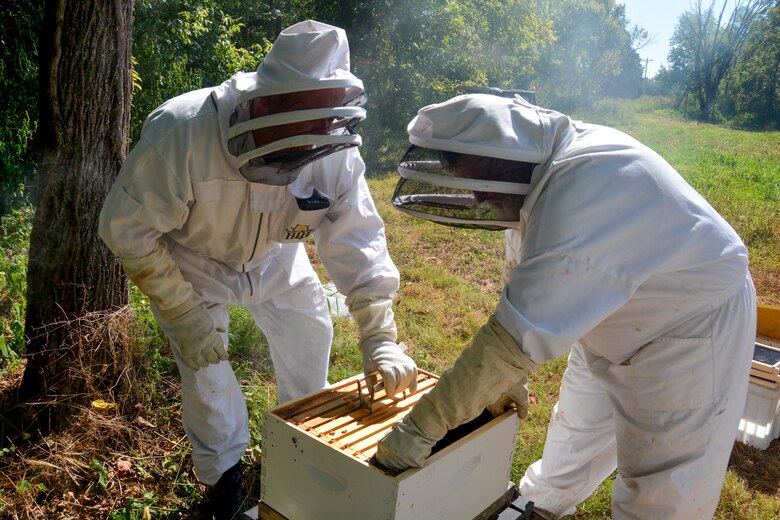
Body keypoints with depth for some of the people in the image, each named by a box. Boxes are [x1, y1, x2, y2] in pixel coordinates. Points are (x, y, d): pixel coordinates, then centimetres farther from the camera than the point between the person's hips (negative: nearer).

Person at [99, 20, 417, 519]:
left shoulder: (333, 151, -29)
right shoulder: (181, 131, -39)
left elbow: (358, 240, -23)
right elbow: (128, 226, -28)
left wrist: (379, 337, -28)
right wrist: (184, 314, -28)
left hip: (273, 255, 4)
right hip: (191, 259, -3)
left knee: (310, 329, 7)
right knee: (204, 359, -7)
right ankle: (223, 469, 22)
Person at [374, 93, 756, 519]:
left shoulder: (590, 185, -38)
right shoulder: (540, 168, -10)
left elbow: (524, 329, -41)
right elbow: (522, 275, 0)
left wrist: (420, 427, -35)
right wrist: (507, 375, -1)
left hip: (689, 331, -8)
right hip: (611, 325, 8)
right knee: (575, 431, 25)